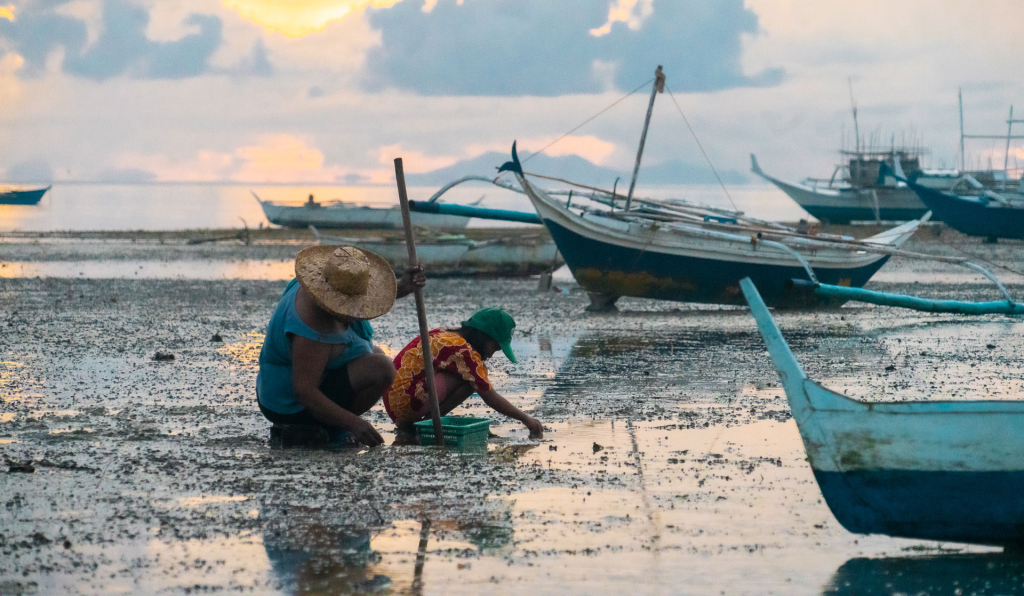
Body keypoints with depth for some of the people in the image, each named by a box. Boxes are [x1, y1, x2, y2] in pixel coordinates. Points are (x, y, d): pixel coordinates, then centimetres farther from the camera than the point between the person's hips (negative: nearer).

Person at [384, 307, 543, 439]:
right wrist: (526, 419, 0)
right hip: (406, 404, -10)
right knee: (470, 380, -14)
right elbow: (490, 398, -9)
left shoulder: (441, 335, 15)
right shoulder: (463, 350, -13)